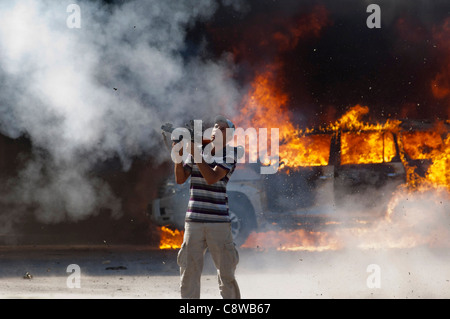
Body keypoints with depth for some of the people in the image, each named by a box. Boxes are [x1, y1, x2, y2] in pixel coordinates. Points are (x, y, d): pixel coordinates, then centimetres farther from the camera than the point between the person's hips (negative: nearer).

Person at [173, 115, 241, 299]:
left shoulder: (229, 155, 1)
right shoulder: (196, 151, 12)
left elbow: (212, 178, -14)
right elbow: (180, 179, 5)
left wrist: (195, 153, -16)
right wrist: (179, 156, -9)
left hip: (219, 221, -3)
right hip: (194, 220, 3)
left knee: (226, 271, 0)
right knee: (189, 270, 1)